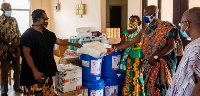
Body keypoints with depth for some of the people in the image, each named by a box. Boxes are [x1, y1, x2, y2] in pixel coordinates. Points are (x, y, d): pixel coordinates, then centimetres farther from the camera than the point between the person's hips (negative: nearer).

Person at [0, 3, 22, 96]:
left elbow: (18, 33, 10)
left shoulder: (14, 20, 11)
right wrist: (10, 43, -18)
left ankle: (17, 87, 28)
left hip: (15, 49, 5)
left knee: (17, 69, 12)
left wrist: (17, 45, -5)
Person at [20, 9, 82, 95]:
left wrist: (73, 44, 30)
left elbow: (58, 41, 23)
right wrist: (35, 72, -21)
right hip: (34, 74, -7)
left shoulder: (46, 33, 10)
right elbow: (26, 54, -16)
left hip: (47, 72, 7)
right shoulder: (27, 35, -12)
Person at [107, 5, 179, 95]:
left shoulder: (166, 27, -7)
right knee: (149, 88, 9)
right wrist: (114, 48, 8)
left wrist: (155, 57, -18)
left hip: (163, 64, -5)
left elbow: (171, 46, -13)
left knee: (161, 88, -3)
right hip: (148, 64, 5)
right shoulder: (145, 30, 10)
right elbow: (130, 42, 12)